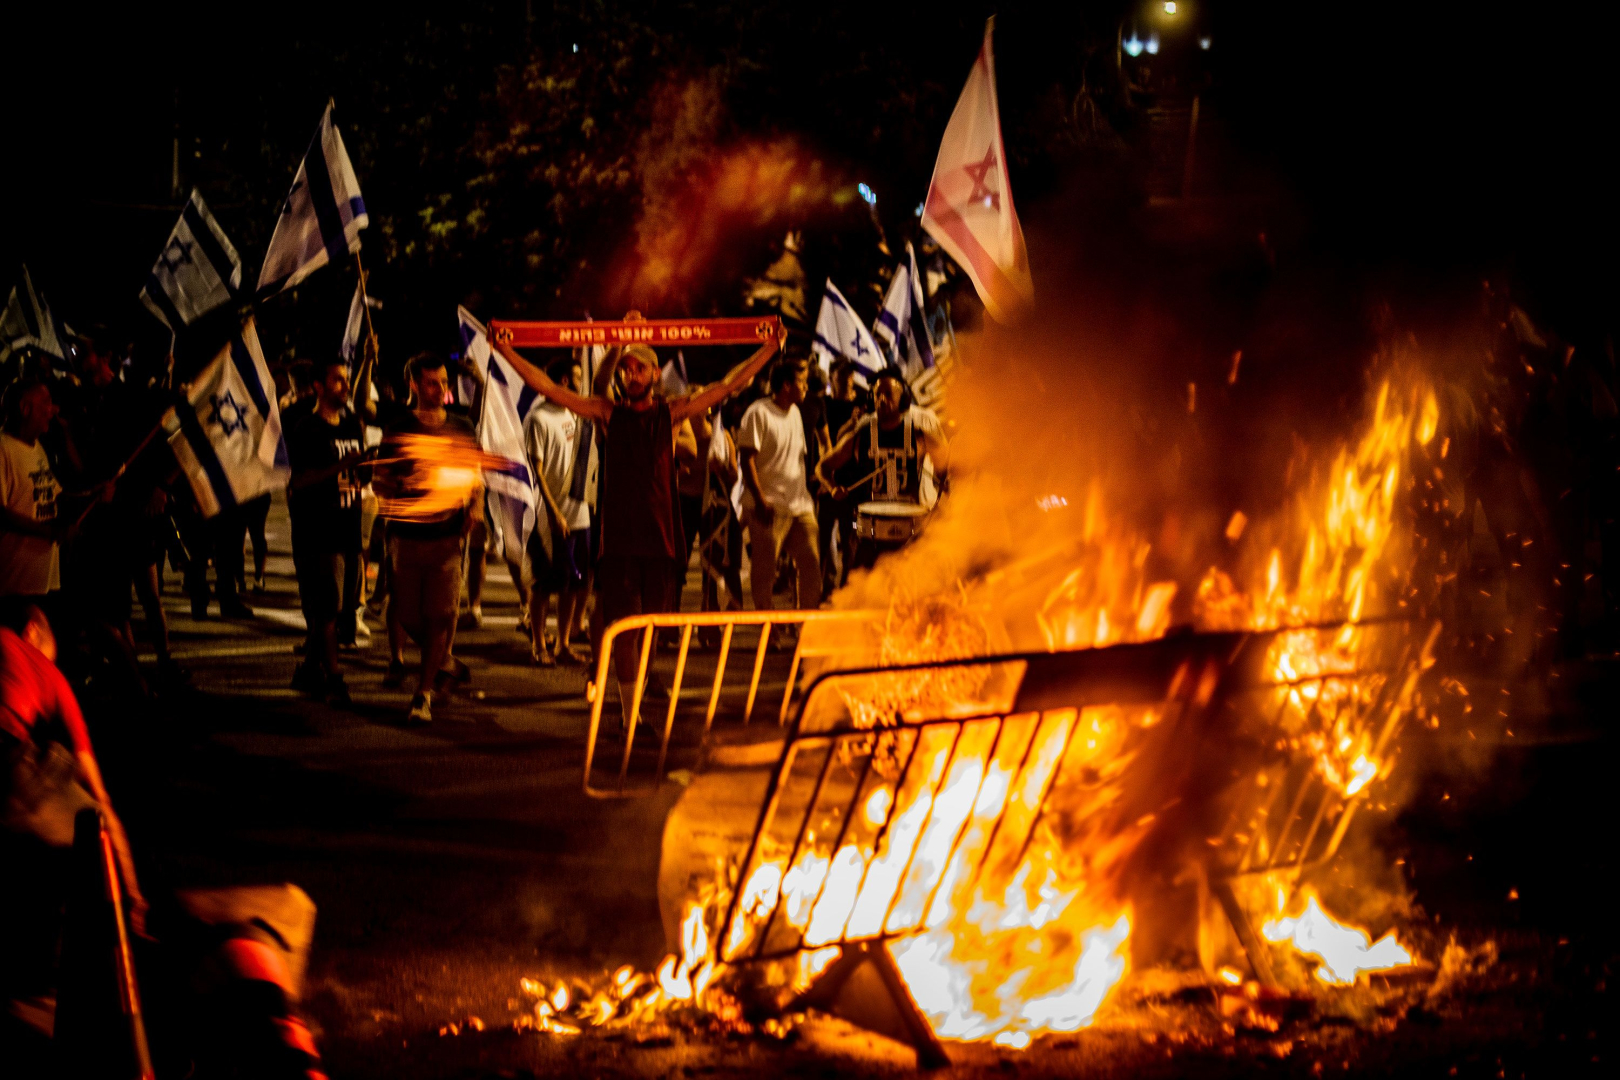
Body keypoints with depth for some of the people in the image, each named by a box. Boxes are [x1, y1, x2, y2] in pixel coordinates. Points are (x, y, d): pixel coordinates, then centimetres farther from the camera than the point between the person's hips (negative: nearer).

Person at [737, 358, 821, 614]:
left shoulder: (794, 413, 15)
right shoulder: (759, 413, -9)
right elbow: (746, 458, -13)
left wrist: (807, 495, 17)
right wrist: (760, 501, -20)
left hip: (800, 504, 7)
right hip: (770, 506, -7)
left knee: (811, 563, 2)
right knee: (765, 570, -2)